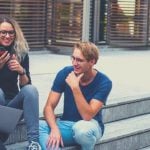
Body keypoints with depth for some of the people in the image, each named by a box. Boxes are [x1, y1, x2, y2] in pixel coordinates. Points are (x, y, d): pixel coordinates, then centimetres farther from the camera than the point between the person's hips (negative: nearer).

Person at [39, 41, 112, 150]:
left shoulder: (103, 82, -16)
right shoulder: (65, 73, -8)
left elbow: (87, 116, -25)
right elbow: (49, 107, -9)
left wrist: (75, 87, -31)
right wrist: (54, 129, -28)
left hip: (90, 126, -3)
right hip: (66, 124, 3)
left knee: (81, 128, -40)